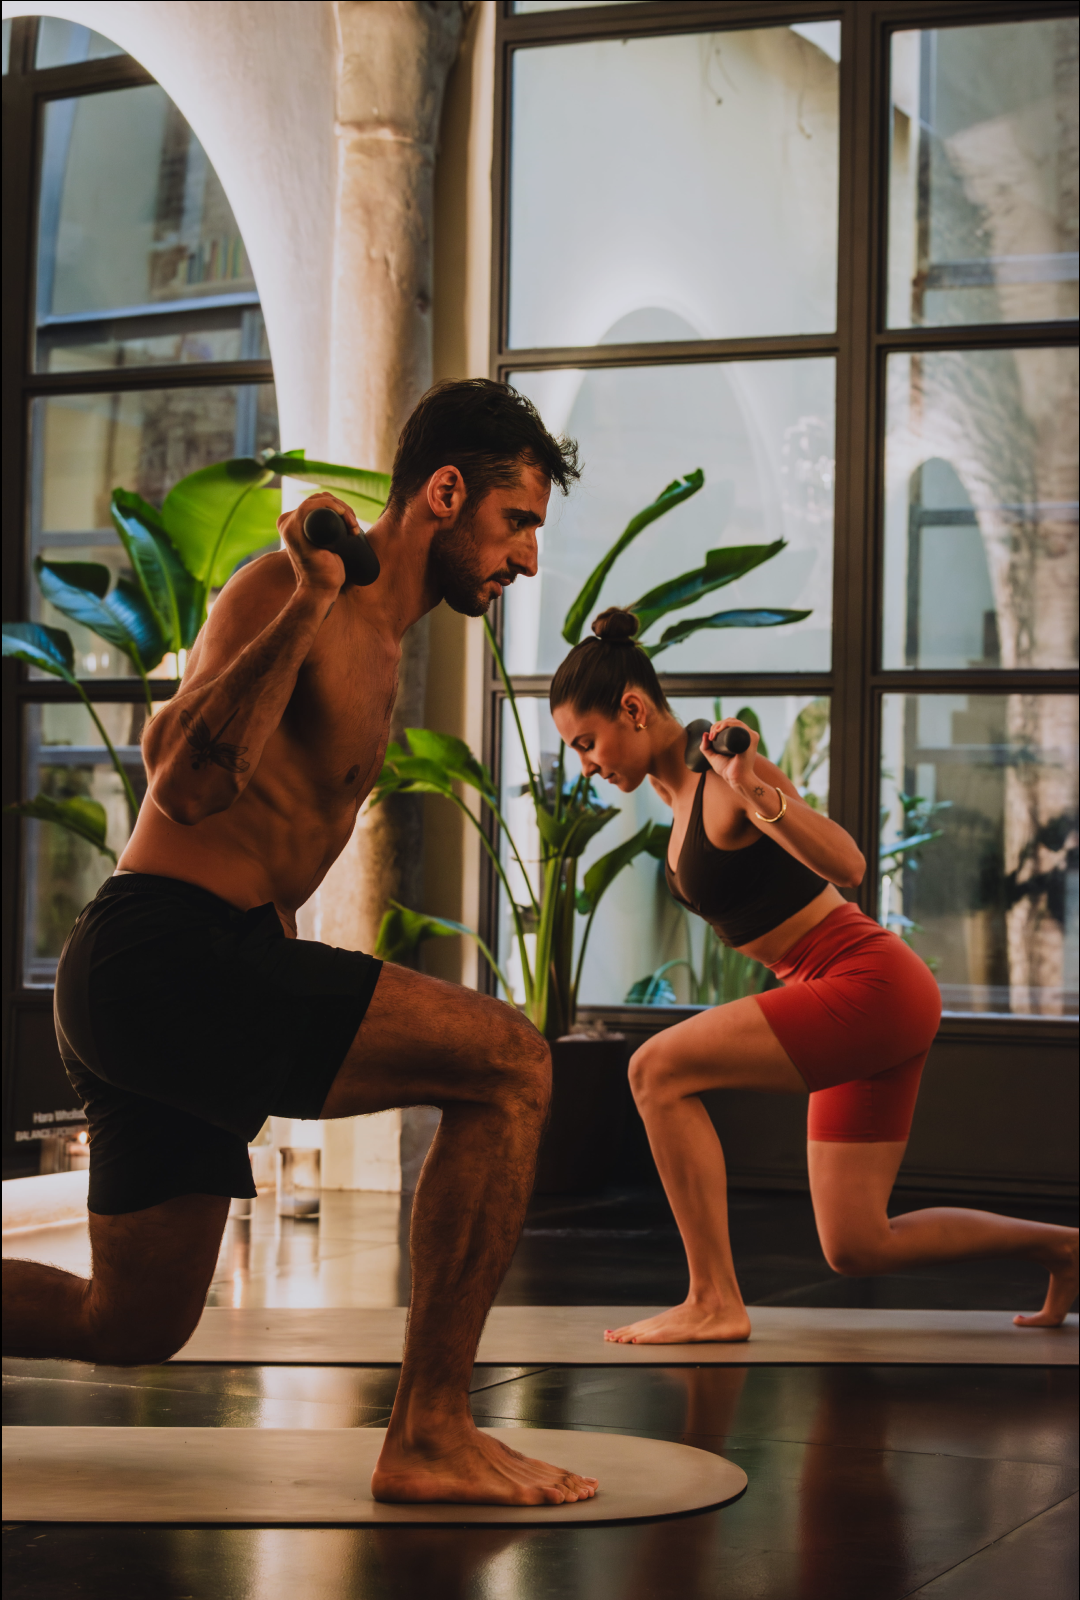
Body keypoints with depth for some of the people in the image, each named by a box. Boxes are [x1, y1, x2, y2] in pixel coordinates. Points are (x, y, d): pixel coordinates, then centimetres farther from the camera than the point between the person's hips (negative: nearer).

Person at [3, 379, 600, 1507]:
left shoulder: (375, 643, 21)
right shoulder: (286, 589, -9)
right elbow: (186, 782, -24)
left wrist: (288, 1045, 31)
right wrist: (307, 603, -28)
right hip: (161, 955, -10)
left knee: (128, 1326, 18)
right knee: (506, 1061, -20)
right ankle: (429, 1435, -17)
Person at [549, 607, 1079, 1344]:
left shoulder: (726, 779, -17)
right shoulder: (685, 792, 10)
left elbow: (846, 866, -30)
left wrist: (754, 790, -38)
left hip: (870, 988, -10)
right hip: (866, 1004, 10)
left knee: (658, 1070, -17)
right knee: (856, 1249, 11)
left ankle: (714, 1303, -11)